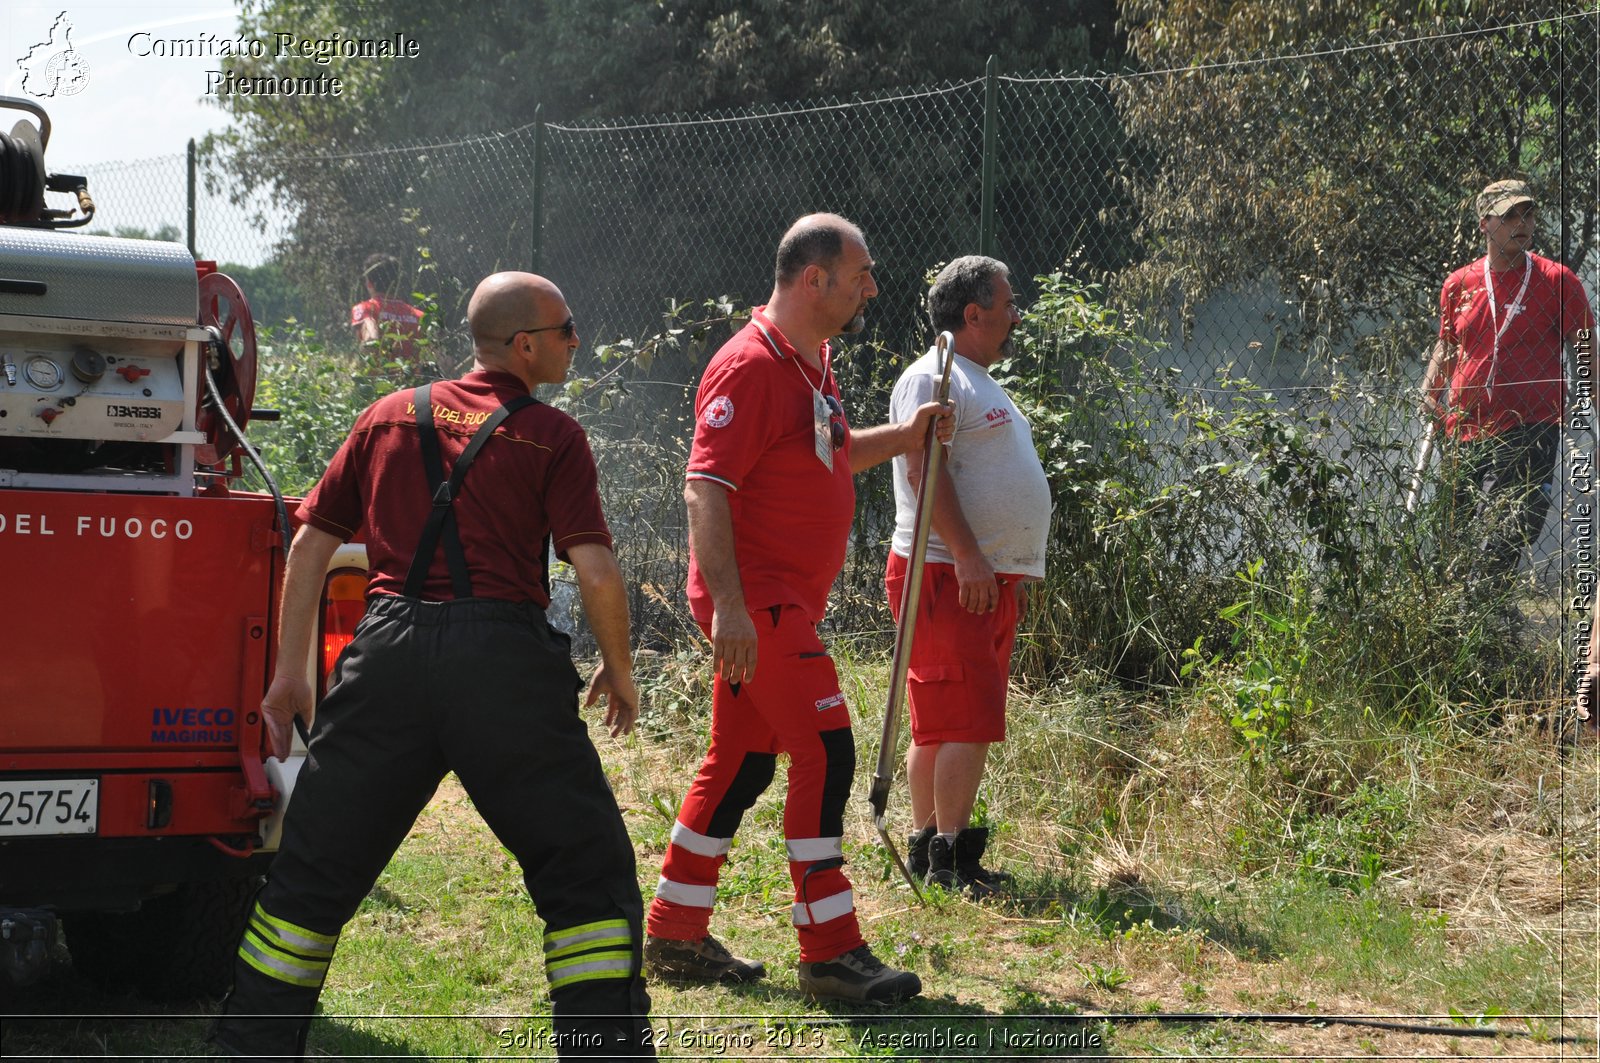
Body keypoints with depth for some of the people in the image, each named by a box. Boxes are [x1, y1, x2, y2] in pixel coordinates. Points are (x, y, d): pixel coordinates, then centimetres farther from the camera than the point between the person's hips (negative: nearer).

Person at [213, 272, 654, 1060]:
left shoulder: (389, 416, 16)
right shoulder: (554, 437, 3)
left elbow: (311, 544, 15)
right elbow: (596, 574, -6)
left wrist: (290, 671, 19)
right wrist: (619, 670, 10)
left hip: (390, 648, 4)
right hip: (503, 656, -3)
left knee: (315, 868, 13)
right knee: (587, 872, 6)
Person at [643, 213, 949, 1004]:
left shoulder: (810, 360, 16)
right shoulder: (750, 366, -16)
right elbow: (706, 486, -22)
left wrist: (906, 435, 17)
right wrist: (727, 602, -29)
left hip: (785, 604, 10)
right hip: (754, 603, -10)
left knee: (741, 762, 13)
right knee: (826, 753, -11)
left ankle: (675, 937, 22)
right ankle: (830, 955, -7)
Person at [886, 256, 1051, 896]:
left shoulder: (980, 384, 24)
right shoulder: (934, 377, -9)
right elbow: (925, 470, -19)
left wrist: (1015, 570, 25)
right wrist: (967, 556, -24)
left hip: (991, 578, 10)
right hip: (949, 576, -10)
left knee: (945, 724, 10)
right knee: (967, 721, -13)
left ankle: (926, 847, 14)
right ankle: (949, 859, -12)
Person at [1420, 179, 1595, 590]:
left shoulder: (1557, 281, -1)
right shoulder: (1458, 284, 11)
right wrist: (1429, 391, 8)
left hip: (1530, 430, -5)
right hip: (1464, 432, 5)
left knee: (1500, 546, -17)